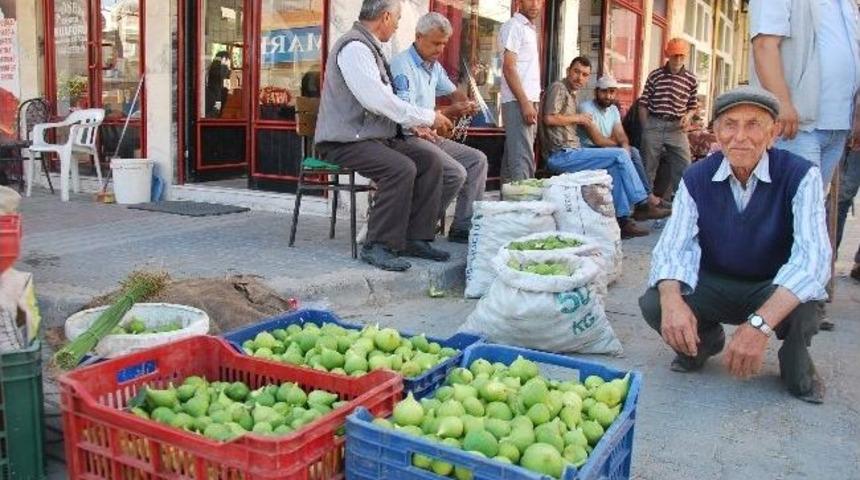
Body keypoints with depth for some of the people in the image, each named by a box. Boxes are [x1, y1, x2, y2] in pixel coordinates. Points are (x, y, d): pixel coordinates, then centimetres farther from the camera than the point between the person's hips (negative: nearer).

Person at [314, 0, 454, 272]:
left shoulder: (369, 48, 18)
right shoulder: (354, 48, -15)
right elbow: (378, 101, -24)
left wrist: (414, 122, 13)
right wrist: (428, 117, -15)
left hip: (375, 136, 10)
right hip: (345, 142, -10)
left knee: (430, 161, -2)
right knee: (401, 168, -29)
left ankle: (415, 239, -1)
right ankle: (378, 246, -19)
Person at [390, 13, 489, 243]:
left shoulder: (434, 66, 15)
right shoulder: (402, 64, -14)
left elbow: (452, 92, 31)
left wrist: (466, 103, 6)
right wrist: (450, 112, -26)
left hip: (429, 136, 10)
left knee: (477, 160, 2)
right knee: (456, 173, -24)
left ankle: (463, 228, 1)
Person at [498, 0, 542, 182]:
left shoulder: (531, 29, 20)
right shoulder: (513, 26, -7)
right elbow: (509, 68, -15)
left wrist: (532, 103, 16)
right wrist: (525, 103, -20)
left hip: (529, 101, 9)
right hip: (518, 102, -9)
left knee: (513, 157, 10)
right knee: (522, 159, -14)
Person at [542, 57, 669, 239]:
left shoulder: (571, 94, 24)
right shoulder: (559, 88, -5)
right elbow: (549, 118, -20)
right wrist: (577, 118, -8)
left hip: (569, 153, 9)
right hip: (561, 155, -9)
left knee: (615, 167, -4)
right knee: (620, 155, -14)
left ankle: (623, 219, -8)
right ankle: (642, 205, -6)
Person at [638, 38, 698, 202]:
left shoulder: (691, 80, 4)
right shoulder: (655, 75, 0)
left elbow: (692, 106, 13)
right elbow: (643, 103, 2)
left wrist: (688, 117, -8)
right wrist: (645, 128, -2)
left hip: (677, 128, 2)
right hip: (654, 125, -2)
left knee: (684, 167, -1)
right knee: (648, 167, 5)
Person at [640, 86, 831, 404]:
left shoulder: (800, 176, -20)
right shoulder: (696, 179, -10)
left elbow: (813, 255, -33)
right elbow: (672, 247, -18)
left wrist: (759, 324, -48)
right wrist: (671, 300, -42)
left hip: (772, 288, -2)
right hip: (713, 286, 3)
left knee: (802, 306, -36)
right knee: (653, 304, -23)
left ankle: (795, 363, 2)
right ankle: (706, 340, 13)